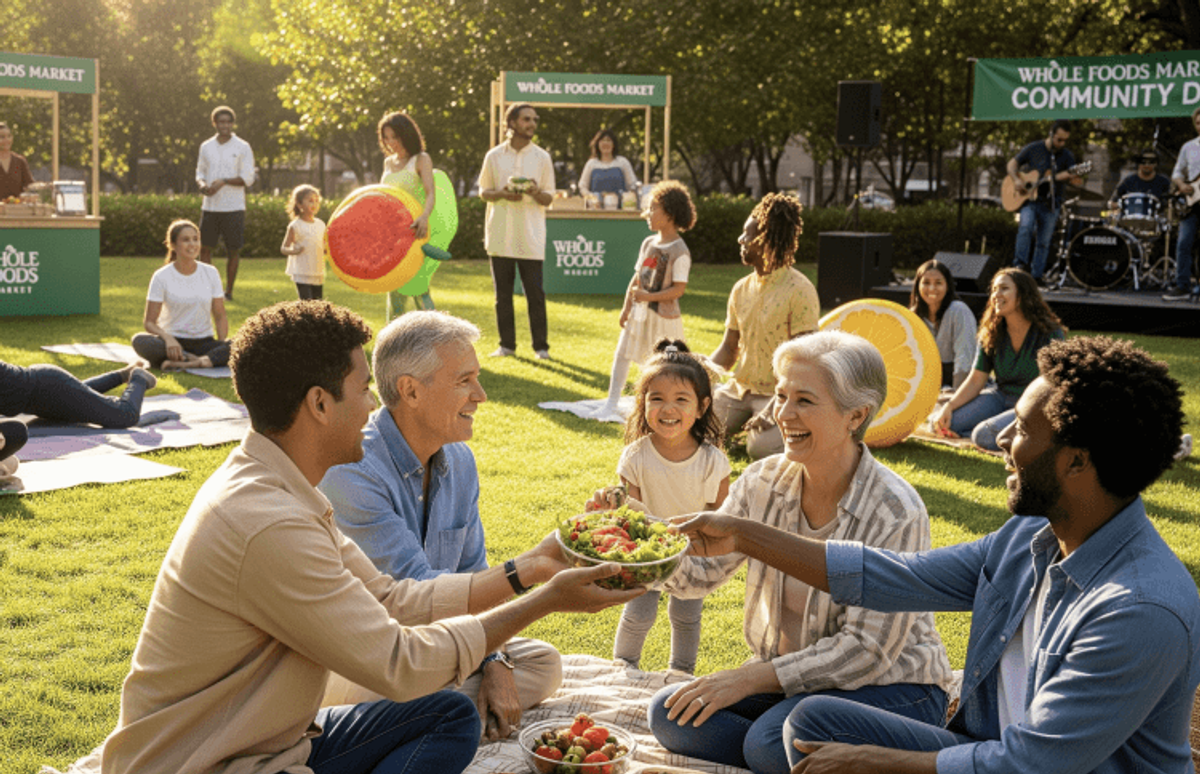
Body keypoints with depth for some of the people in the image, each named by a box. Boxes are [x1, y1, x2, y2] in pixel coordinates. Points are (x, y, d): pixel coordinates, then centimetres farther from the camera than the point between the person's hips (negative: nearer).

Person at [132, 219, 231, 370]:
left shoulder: (210, 273, 6)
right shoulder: (162, 277, -1)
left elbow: (220, 316, 7)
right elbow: (149, 321, -5)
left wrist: (222, 345, -13)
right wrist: (168, 338, -26)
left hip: (204, 342, 2)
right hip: (174, 340, -1)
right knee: (140, 341, -33)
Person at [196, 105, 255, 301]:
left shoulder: (242, 147, -1)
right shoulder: (206, 147, 10)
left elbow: (248, 178, -5)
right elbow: (200, 172, 16)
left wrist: (224, 181, -18)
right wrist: (202, 184, -7)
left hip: (234, 208, -3)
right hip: (210, 206, 3)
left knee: (232, 251, 2)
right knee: (204, 248, 3)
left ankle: (229, 291, 13)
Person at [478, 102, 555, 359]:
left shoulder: (542, 158, 4)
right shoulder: (494, 156, 6)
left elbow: (549, 198, 6)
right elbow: (483, 191, 10)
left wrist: (536, 193, -17)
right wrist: (502, 194, -11)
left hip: (531, 236, -1)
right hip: (500, 235, 1)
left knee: (535, 292, -2)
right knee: (502, 292, 6)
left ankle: (541, 346, 5)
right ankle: (507, 344, 14)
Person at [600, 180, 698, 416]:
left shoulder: (679, 251, -16)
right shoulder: (649, 243, 6)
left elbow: (679, 288, -20)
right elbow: (637, 277, 10)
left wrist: (649, 296, -24)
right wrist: (626, 307, 9)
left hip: (663, 315, -7)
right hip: (640, 312, 7)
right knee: (621, 354, 5)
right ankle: (611, 403, 14)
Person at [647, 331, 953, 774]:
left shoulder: (896, 513, -21)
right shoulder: (763, 483, -4)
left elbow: (867, 651, -21)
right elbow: (701, 571, 2)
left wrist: (750, 678, -23)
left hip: (891, 686, -6)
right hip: (792, 680, 6)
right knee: (670, 715, -13)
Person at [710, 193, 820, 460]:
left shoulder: (799, 290, -13)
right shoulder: (741, 289, 9)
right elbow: (728, 351, 13)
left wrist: (775, 409, -26)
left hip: (778, 393, -6)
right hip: (739, 388, 6)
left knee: (762, 447, -30)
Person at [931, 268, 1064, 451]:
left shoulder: (1049, 333, -12)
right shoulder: (991, 334, 2)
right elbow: (975, 381, 2)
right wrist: (949, 406, -15)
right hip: (1000, 397, 5)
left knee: (984, 436, -32)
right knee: (942, 422, -14)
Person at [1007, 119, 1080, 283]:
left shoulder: (1067, 156, 0)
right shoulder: (1033, 148, -1)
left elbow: (1075, 180, -6)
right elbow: (1013, 163, 7)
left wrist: (1074, 179, -30)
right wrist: (1016, 180, -10)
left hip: (1050, 204, 1)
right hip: (1030, 199, -1)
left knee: (1044, 242, 3)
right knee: (1026, 227, -28)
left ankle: (1036, 275, 11)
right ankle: (1021, 263, -21)